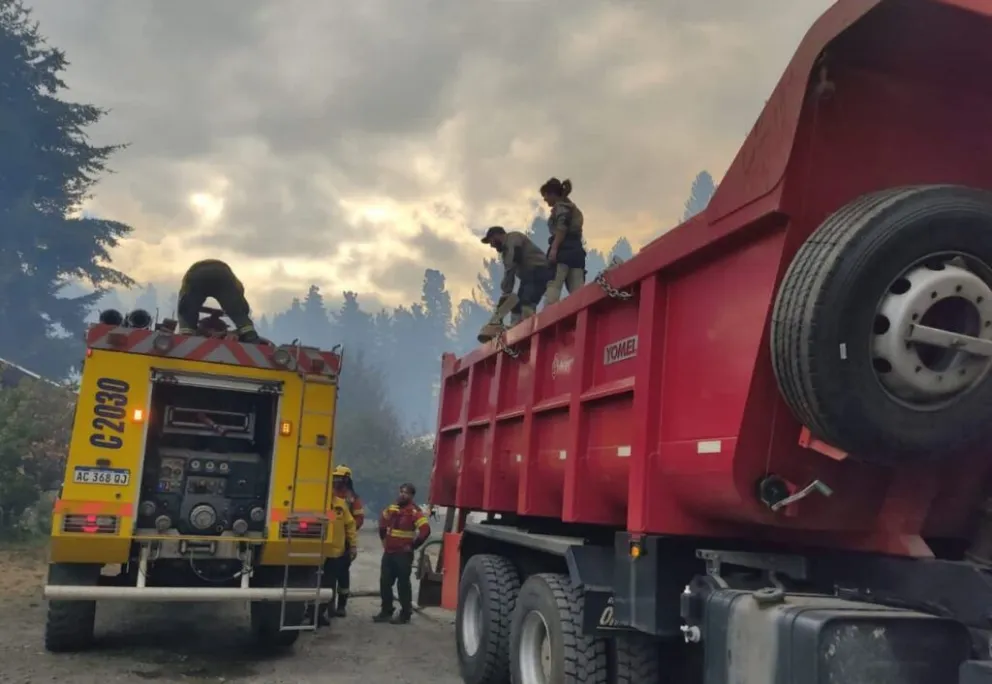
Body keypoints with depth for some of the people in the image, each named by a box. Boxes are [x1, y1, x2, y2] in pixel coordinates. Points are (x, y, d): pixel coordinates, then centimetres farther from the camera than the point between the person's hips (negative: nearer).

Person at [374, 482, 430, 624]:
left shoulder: (414, 511, -13)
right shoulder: (392, 508, 9)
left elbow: (425, 530, -22)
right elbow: (382, 521, 30)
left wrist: (413, 546, -15)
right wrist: (383, 539, 21)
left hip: (403, 554, -7)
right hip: (388, 552, 7)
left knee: (403, 584, -1)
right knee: (384, 582, 10)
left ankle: (405, 614, 8)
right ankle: (386, 611, 22)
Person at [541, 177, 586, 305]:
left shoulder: (561, 206, 5)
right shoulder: (573, 207, 32)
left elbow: (562, 227, -13)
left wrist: (554, 248, -22)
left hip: (564, 250, -9)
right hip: (576, 250, 9)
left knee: (553, 286, -18)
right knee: (578, 292, -4)